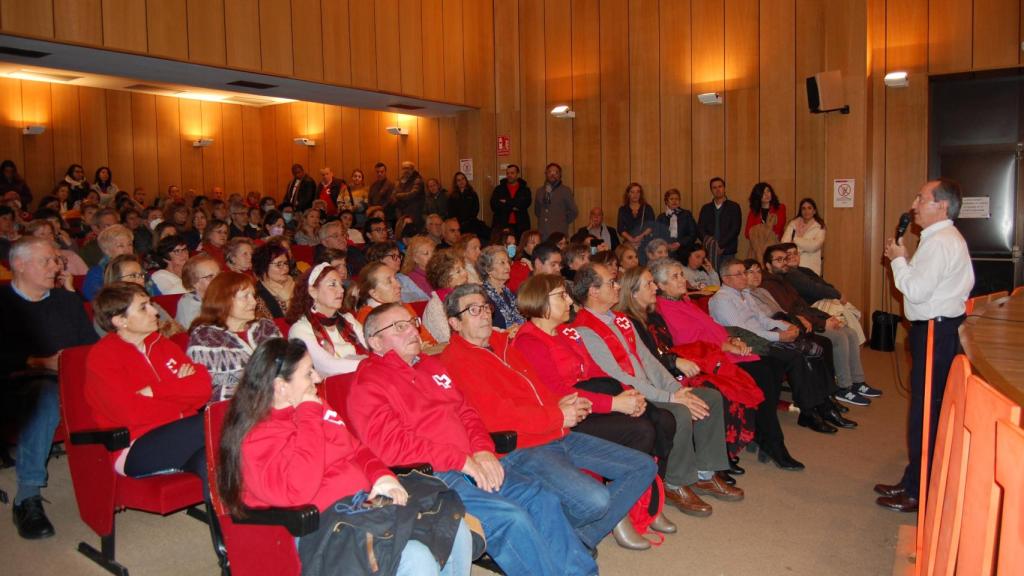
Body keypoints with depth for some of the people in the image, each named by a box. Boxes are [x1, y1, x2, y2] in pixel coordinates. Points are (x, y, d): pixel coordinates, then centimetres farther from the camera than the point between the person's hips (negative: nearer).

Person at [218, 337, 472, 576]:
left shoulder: (314, 409, 15)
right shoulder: (255, 438, -10)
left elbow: (355, 448, 23)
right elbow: (297, 491, -26)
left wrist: (382, 475, 0)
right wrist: (308, 417, -17)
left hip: (364, 500, 9)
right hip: (323, 528, -8)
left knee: (456, 531, -6)